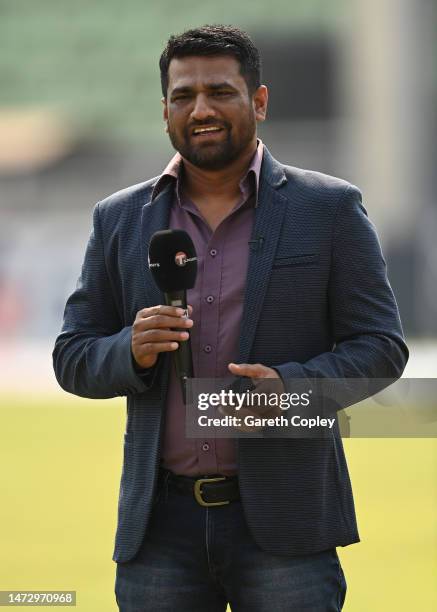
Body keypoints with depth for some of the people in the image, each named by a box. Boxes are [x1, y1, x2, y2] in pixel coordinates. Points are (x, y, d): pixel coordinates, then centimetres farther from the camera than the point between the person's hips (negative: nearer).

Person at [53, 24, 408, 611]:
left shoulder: (331, 209, 3)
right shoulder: (119, 219, 11)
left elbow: (382, 346, 1)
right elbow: (72, 359, 12)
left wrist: (292, 387, -17)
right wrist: (132, 351, -10)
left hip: (284, 520, -2)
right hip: (160, 523, 2)